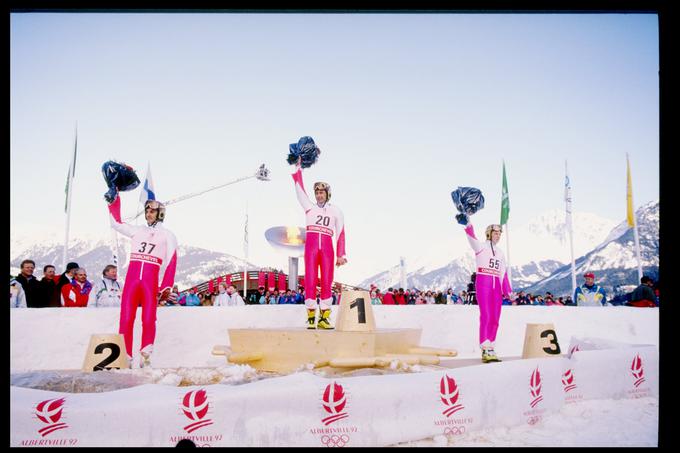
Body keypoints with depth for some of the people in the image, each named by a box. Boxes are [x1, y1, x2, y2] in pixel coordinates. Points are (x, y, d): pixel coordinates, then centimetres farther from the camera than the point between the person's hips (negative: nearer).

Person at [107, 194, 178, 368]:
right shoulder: (137, 230, 19)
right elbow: (116, 222, 26)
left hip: (151, 280, -3)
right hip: (131, 278, 3)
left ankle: (145, 356, -1)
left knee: (148, 319, -6)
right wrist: (114, 199, 23)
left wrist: (166, 287, -6)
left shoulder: (167, 235, 9)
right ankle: (125, 357, -3)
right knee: (126, 319, -5)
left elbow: (171, 262, 2)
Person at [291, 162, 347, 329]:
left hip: (327, 248, 0)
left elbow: (340, 233, 9)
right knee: (310, 281, -7)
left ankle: (324, 318, 2)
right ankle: (311, 318, -4)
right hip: (311, 246, 0)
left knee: (327, 283, -2)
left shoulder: (335, 211, 13)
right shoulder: (309, 207, 15)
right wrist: (298, 168, 14)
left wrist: (341, 255, 2)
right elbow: (299, 188, 14)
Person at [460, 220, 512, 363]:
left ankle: (491, 350, 10)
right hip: (483, 283, -6)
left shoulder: (500, 253, 21)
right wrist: (468, 225, -34)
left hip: (496, 286, 6)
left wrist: (508, 291, 13)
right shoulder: (481, 247, 4)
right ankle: (485, 351, -15)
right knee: (485, 316, -13)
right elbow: (471, 237, -16)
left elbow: (503, 273, 20)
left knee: (495, 319, 4)